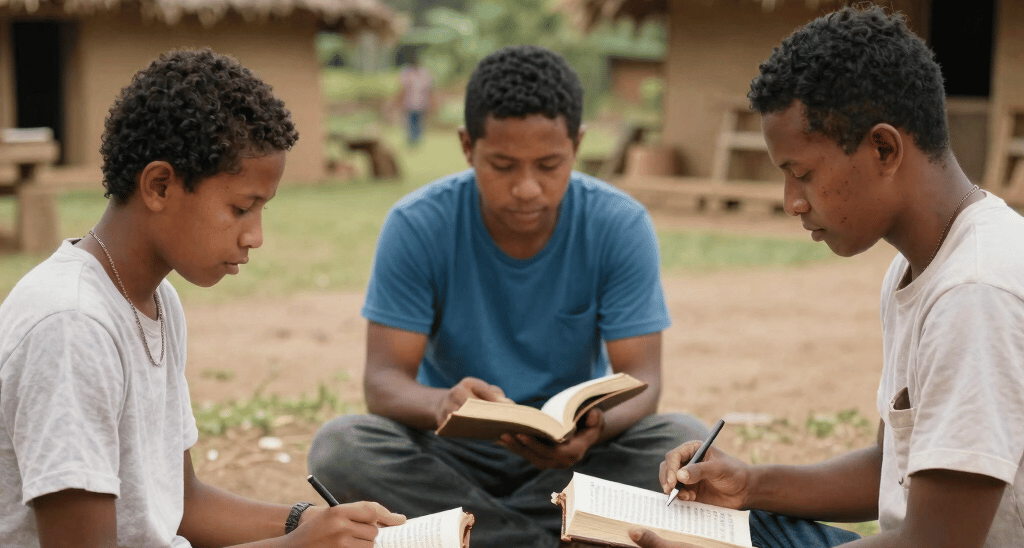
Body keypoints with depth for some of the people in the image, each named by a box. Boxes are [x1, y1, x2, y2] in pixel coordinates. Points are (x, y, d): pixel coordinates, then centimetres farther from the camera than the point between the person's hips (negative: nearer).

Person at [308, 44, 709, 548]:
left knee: (687, 443, -28)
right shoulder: (417, 226, -13)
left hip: (572, 450, 1)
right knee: (340, 445, -29)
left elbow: (640, 378, -14)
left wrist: (596, 426, -39)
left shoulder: (621, 226, -12)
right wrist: (440, 403, -42)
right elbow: (384, 381, -17)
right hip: (454, 450, 0)